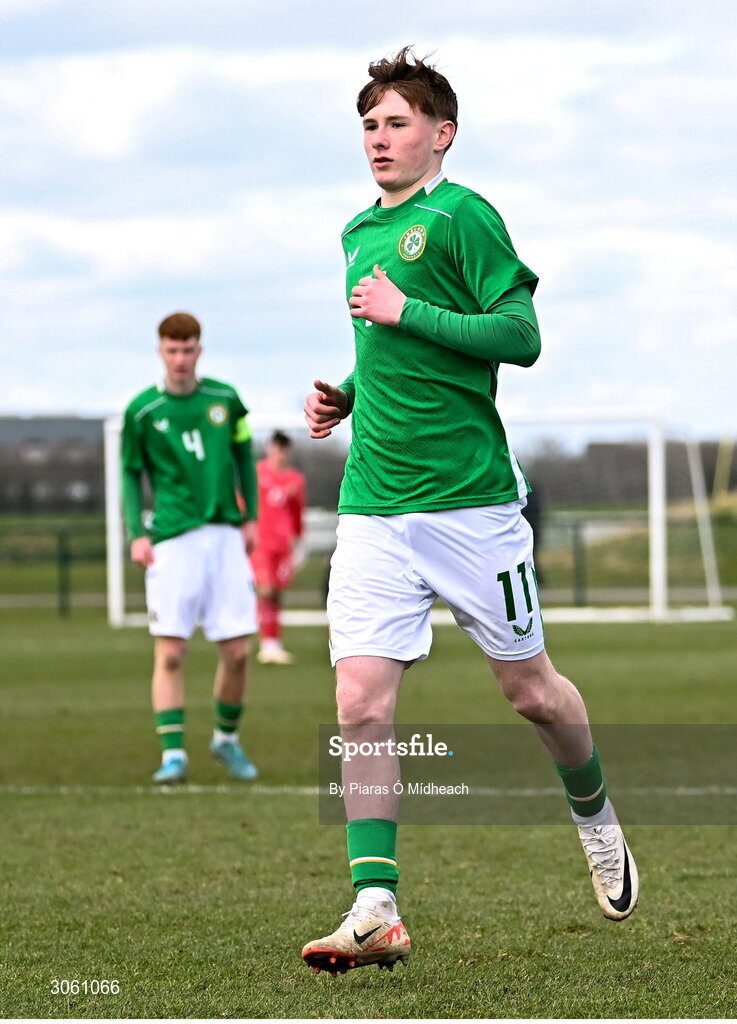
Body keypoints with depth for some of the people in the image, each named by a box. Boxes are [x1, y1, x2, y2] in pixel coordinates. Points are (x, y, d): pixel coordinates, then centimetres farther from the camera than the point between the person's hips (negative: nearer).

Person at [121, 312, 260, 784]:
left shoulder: (225, 399, 7)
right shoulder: (143, 411, 1)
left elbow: (244, 456, 18)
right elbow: (131, 473, 8)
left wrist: (251, 517, 12)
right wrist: (136, 533, -3)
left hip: (226, 533, 2)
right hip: (173, 540, -2)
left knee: (237, 651, 1)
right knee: (170, 652, -9)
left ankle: (227, 738, 23)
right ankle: (173, 753, -7)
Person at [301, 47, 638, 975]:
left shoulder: (462, 215, -6)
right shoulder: (359, 232, 16)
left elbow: (520, 336, -14)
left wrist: (404, 312, -17)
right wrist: (344, 397, 12)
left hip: (470, 500, -5)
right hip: (372, 507, 6)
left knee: (529, 691, 8)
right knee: (360, 703, -8)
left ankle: (594, 813, 37)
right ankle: (375, 908, -7)